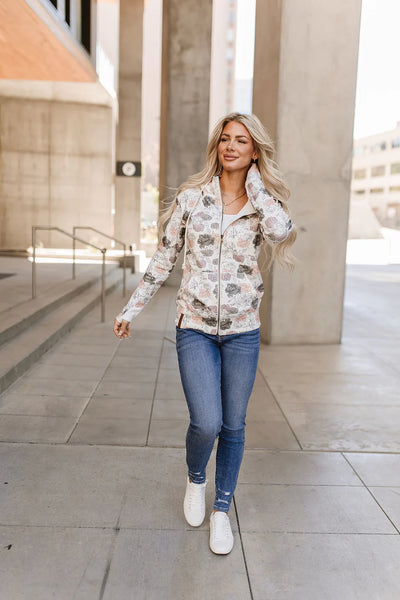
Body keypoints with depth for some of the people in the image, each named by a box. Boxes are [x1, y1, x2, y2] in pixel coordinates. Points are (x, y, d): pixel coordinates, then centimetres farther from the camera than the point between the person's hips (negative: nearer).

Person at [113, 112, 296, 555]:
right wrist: (132, 308, 6)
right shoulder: (191, 197, 1)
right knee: (206, 423, -11)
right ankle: (195, 478, 25)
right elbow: (164, 258, 6)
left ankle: (221, 509, 30)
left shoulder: (263, 204, 3)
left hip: (243, 331, 2)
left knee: (233, 426, 8)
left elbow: (281, 231, -22)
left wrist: (255, 185, -9)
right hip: (195, 327, -1)